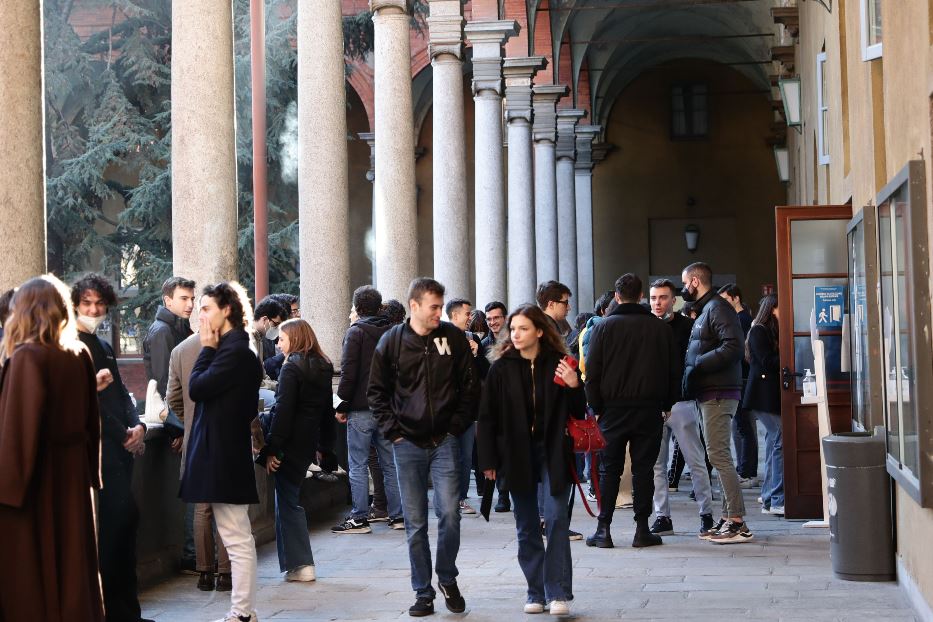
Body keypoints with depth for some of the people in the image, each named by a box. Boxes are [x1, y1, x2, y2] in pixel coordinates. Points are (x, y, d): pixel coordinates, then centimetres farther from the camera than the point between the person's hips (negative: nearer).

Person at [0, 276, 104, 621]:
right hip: (73, 473, 6)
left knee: (30, 573, 3)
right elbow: (91, 420, 7)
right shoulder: (80, 355, 2)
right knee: (72, 563, 14)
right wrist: (87, 469, 15)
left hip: (34, 476, -6)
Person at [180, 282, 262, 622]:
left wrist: (207, 348, -9)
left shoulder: (234, 351, -17)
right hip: (225, 449, 11)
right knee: (238, 538, 13)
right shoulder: (233, 348, 15)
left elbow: (197, 388, -18)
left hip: (223, 453, -11)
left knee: (237, 539, -6)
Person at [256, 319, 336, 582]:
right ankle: (294, 561, 20)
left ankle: (300, 564, -2)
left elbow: (283, 410, -17)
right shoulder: (324, 367, 11)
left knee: (287, 503, -2)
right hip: (308, 443, 8)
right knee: (288, 500, 17)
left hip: (290, 442, -8)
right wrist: (324, 445, 21)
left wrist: (272, 449, -16)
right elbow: (327, 409, 16)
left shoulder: (292, 367, -13)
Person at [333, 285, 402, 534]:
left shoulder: (356, 331, -8)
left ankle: (359, 518, -2)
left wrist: (342, 405, -7)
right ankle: (397, 515, 12)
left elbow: (349, 372, -13)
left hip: (361, 408, -6)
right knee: (390, 463, 10)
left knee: (358, 464, -2)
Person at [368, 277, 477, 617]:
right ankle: (423, 593, 14)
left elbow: (469, 385, 6)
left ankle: (447, 578, 14)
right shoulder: (392, 341, 0)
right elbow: (377, 391, 7)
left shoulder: (453, 337, 0)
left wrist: (457, 426, -1)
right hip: (408, 445, 0)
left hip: (444, 441, 0)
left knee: (449, 513, -9)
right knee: (415, 523, 4)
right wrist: (392, 430, -1)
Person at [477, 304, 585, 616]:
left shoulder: (558, 363, -2)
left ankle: (558, 592, -4)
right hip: (517, 456, 2)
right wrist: (489, 461, -4)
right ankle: (536, 592, 15)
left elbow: (578, 413, 3)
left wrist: (574, 387, -17)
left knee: (556, 519, -9)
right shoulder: (501, 368, -1)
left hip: (553, 453, -2)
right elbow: (487, 417, 1)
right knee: (527, 528, 7)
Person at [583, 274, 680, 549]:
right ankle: (642, 530, 4)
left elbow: (592, 372, -2)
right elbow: (674, 371, 7)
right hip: (649, 410, 1)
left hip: (614, 409, -1)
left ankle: (603, 529, 3)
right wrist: (666, 404, 15)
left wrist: (597, 407, 5)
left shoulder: (604, 327, -1)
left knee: (609, 469, 5)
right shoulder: (661, 328, 4)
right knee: (644, 469, 5)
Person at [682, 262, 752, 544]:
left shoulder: (717, 308, -11)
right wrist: (692, 366, 9)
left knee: (718, 455, -12)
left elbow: (732, 348, -23)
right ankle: (729, 519, 15)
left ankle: (737, 522, -11)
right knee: (720, 456, 11)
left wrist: (695, 365, -20)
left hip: (718, 394, -11)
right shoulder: (706, 310, 21)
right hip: (711, 393, 11)